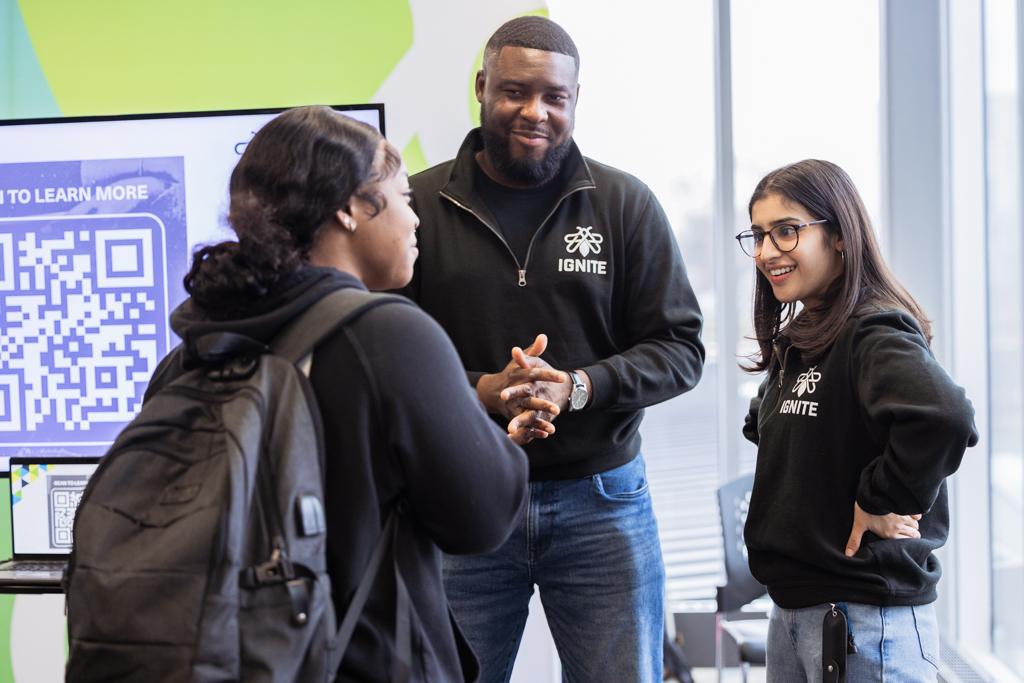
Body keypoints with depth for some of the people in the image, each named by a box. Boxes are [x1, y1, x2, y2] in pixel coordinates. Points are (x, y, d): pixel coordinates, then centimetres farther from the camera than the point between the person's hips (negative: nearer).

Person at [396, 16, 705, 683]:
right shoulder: (419, 204, 0)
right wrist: (484, 391, -18)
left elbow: (680, 347, 1)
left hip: (601, 501, 0)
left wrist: (577, 387, -16)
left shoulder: (626, 203, 2)